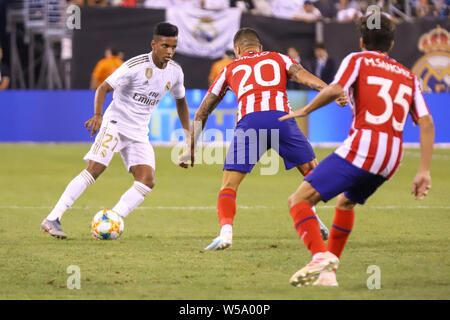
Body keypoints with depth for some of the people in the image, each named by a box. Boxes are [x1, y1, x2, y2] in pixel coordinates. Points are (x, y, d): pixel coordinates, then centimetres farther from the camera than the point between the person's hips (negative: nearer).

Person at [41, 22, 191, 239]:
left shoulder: (175, 72, 2)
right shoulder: (135, 66, -16)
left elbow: (180, 101, 21)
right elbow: (103, 88, -16)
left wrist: (188, 134, 18)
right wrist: (98, 115, -33)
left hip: (139, 132, 6)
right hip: (115, 123, -6)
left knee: (147, 182, -12)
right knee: (94, 169, -18)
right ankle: (52, 219, -16)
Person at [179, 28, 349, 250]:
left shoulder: (230, 69, 31)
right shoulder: (278, 58, 29)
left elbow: (202, 113, 35)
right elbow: (305, 77, 7)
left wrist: (190, 150, 41)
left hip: (249, 121, 0)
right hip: (281, 117, 0)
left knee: (228, 187, 5)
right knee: (311, 171, 21)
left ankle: (226, 231, -18)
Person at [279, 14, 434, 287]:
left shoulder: (358, 60, 9)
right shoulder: (409, 76, 22)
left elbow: (335, 90, -12)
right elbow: (427, 123, 12)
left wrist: (306, 110, 4)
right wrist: (424, 171, 10)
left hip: (361, 148, -7)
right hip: (392, 158, 7)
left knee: (299, 200, -7)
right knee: (346, 203, 32)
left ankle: (321, 257, -29)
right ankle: (330, 268, 27)